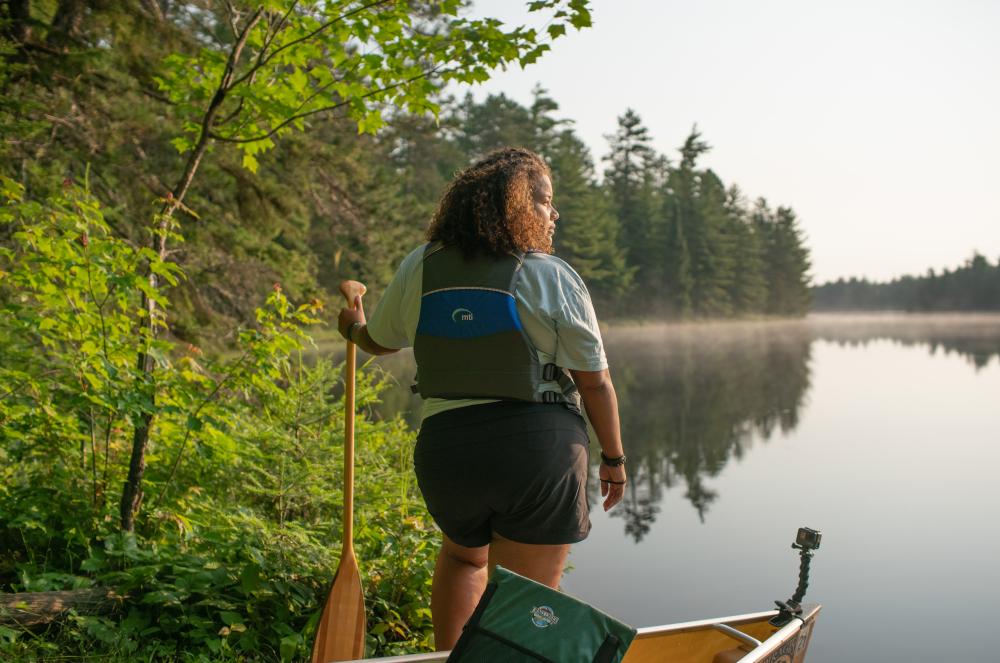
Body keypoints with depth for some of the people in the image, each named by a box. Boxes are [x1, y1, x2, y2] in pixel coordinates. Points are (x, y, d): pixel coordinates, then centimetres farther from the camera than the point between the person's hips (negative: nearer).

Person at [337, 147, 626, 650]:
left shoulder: (419, 268, 3)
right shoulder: (553, 277, -7)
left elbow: (377, 341, 18)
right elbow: (595, 383, -5)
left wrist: (353, 328, 41)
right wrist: (613, 458, 8)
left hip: (443, 452, 4)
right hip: (540, 455, -4)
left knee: (462, 554, 33)